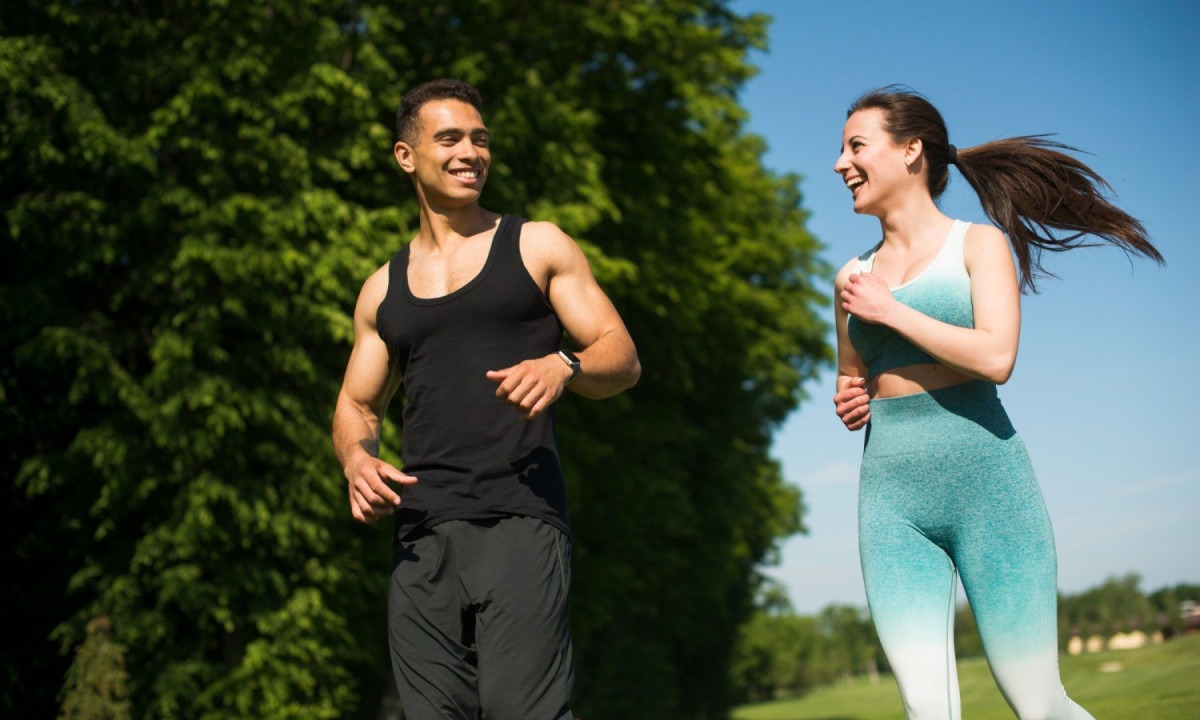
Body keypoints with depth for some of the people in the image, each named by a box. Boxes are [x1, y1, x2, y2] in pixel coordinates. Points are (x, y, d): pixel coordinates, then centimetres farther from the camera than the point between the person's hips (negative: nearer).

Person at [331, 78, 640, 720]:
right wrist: (358, 460, 0)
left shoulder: (538, 247, 11)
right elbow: (356, 406, 24)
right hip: (421, 536, 4)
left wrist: (562, 366, -16)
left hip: (518, 522, -4)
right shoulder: (384, 289, 21)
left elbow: (622, 358, 7)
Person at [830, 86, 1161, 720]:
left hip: (985, 483, -4)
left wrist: (888, 310, -7)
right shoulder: (853, 276, 16)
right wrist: (849, 403, 5)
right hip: (892, 500, 4)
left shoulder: (978, 243, 3)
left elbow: (996, 357, -14)